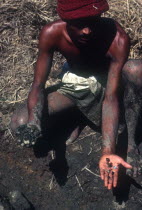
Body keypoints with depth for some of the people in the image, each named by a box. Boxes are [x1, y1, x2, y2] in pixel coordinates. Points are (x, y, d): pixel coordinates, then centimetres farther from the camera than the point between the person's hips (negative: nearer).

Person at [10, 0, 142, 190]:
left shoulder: (117, 39, -34)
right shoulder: (51, 34, -28)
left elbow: (111, 97, -35)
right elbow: (38, 84, -20)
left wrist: (108, 151, -45)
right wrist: (33, 122, -40)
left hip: (107, 80, -1)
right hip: (75, 86, 2)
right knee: (19, 123, -19)